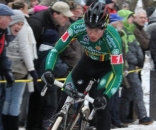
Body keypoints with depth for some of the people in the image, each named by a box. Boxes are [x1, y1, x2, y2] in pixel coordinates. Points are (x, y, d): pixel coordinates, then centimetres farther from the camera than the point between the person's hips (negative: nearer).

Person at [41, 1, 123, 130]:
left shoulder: (113, 38, -37)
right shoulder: (77, 28, -30)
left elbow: (118, 74, -33)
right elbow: (55, 50, -21)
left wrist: (105, 96, -46)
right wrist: (48, 70, -39)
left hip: (107, 65, -3)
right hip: (88, 61, 3)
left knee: (100, 104, -21)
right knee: (66, 99, -5)